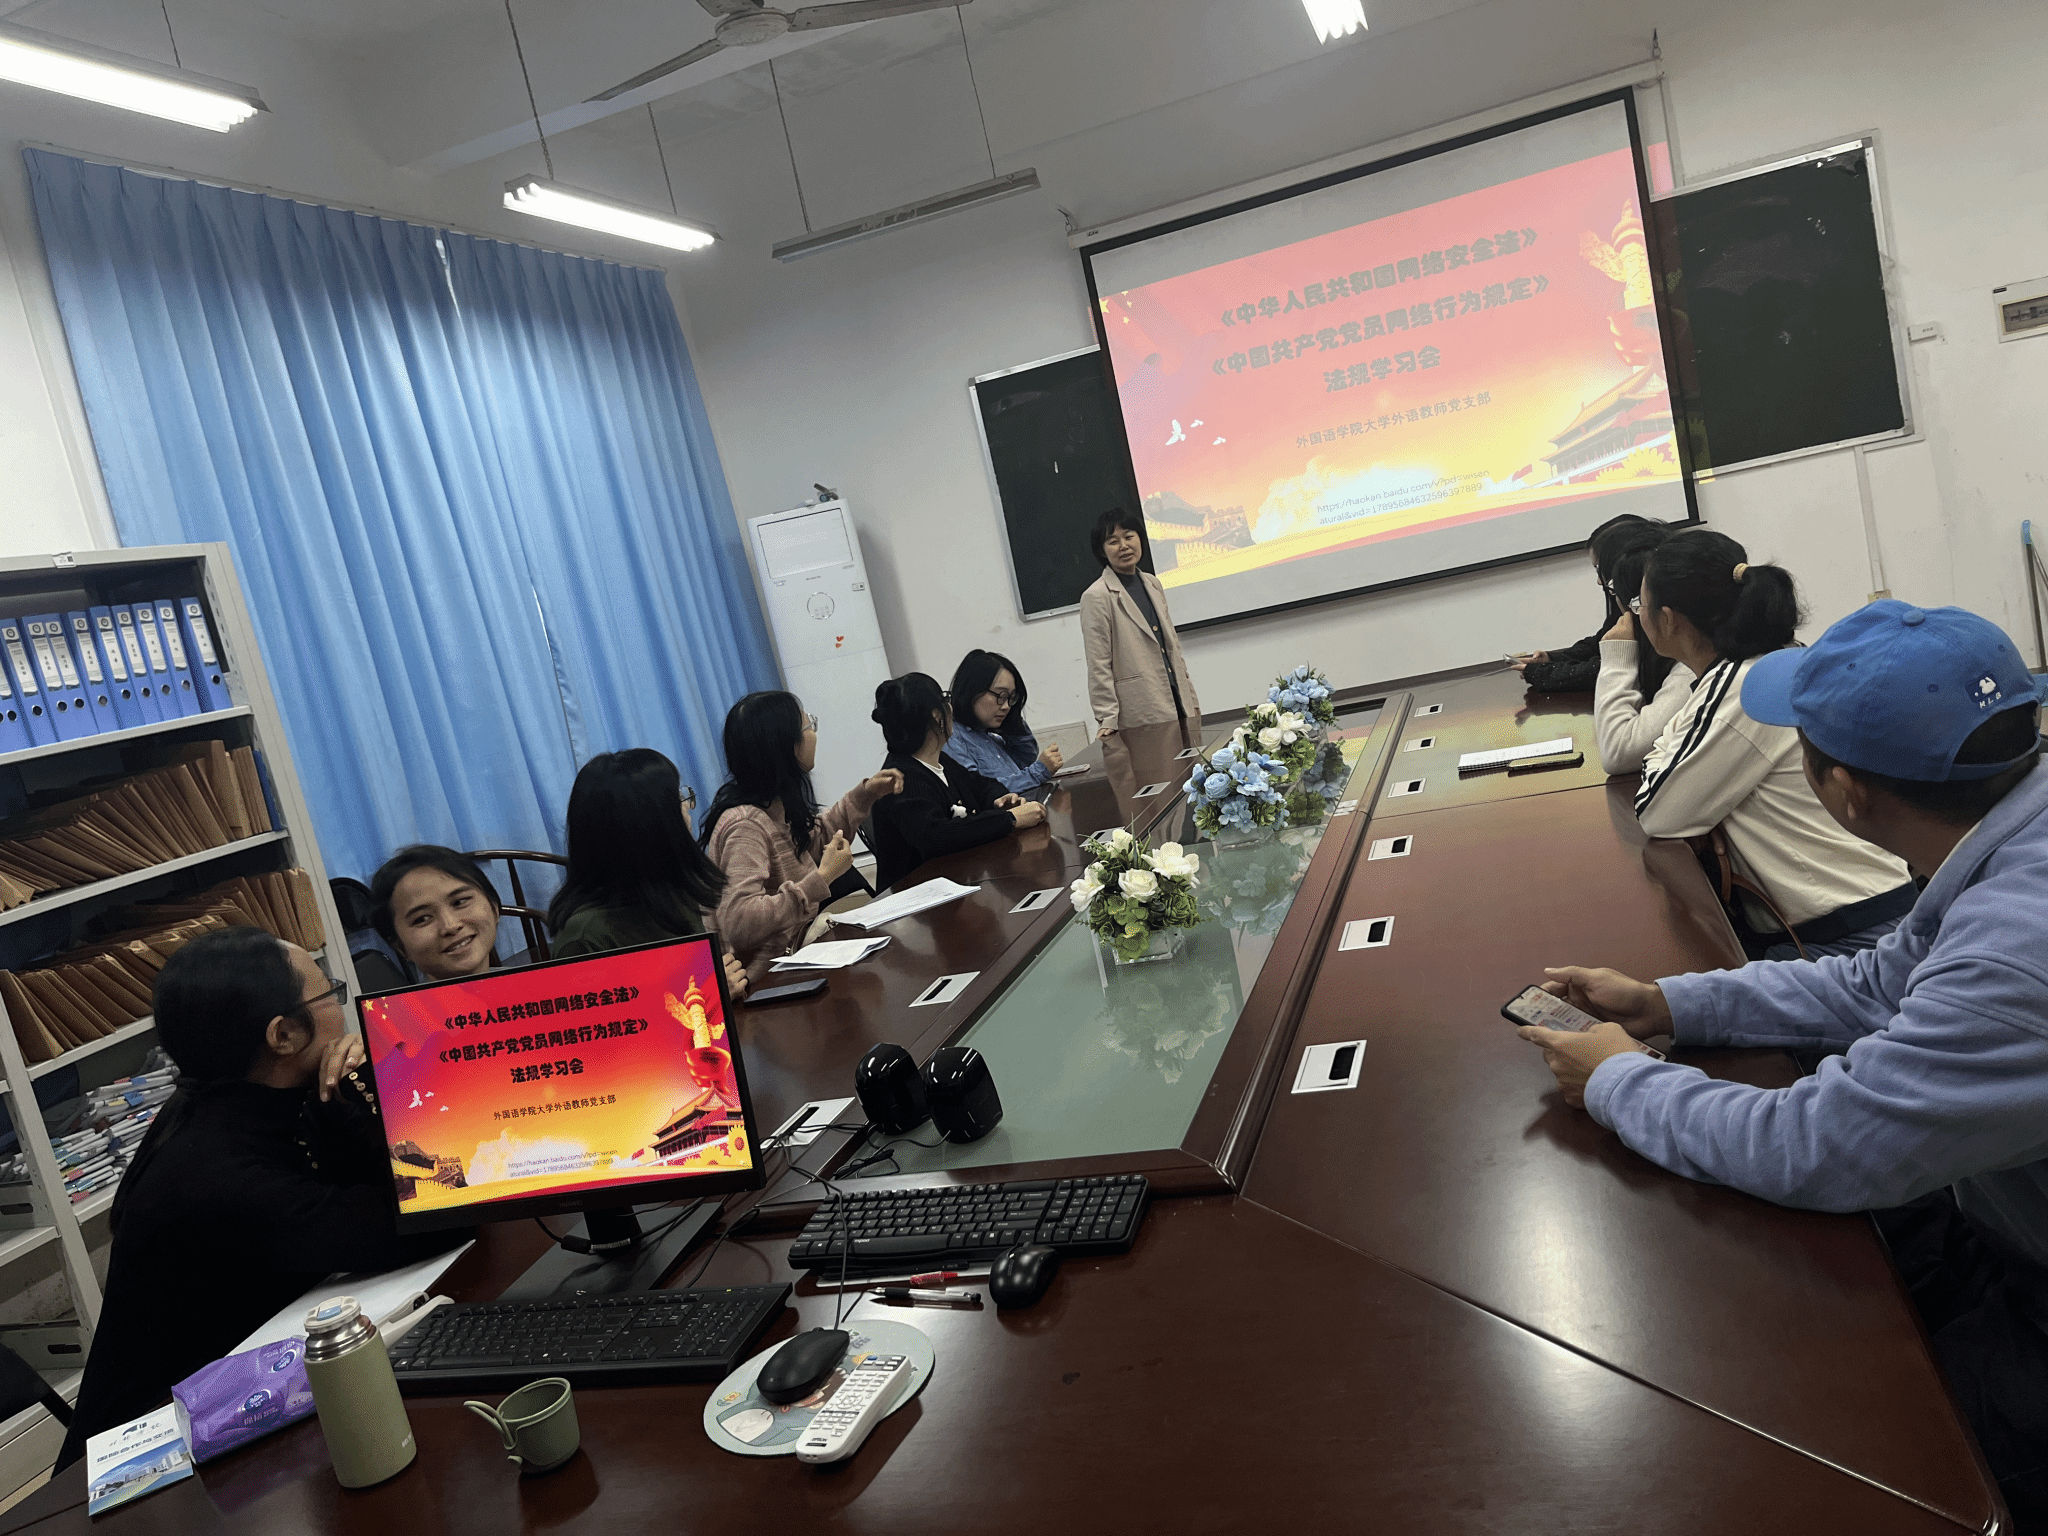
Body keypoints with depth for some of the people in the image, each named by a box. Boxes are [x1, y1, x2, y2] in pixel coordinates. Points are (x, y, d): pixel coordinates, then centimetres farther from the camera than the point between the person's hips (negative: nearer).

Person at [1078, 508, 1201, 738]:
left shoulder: (1153, 584, 15)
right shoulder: (1096, 598, -6)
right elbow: (1098, 667, -9)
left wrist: (1191, 698, 19)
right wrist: (1108, 719, -13)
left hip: (1178, 704, 7)